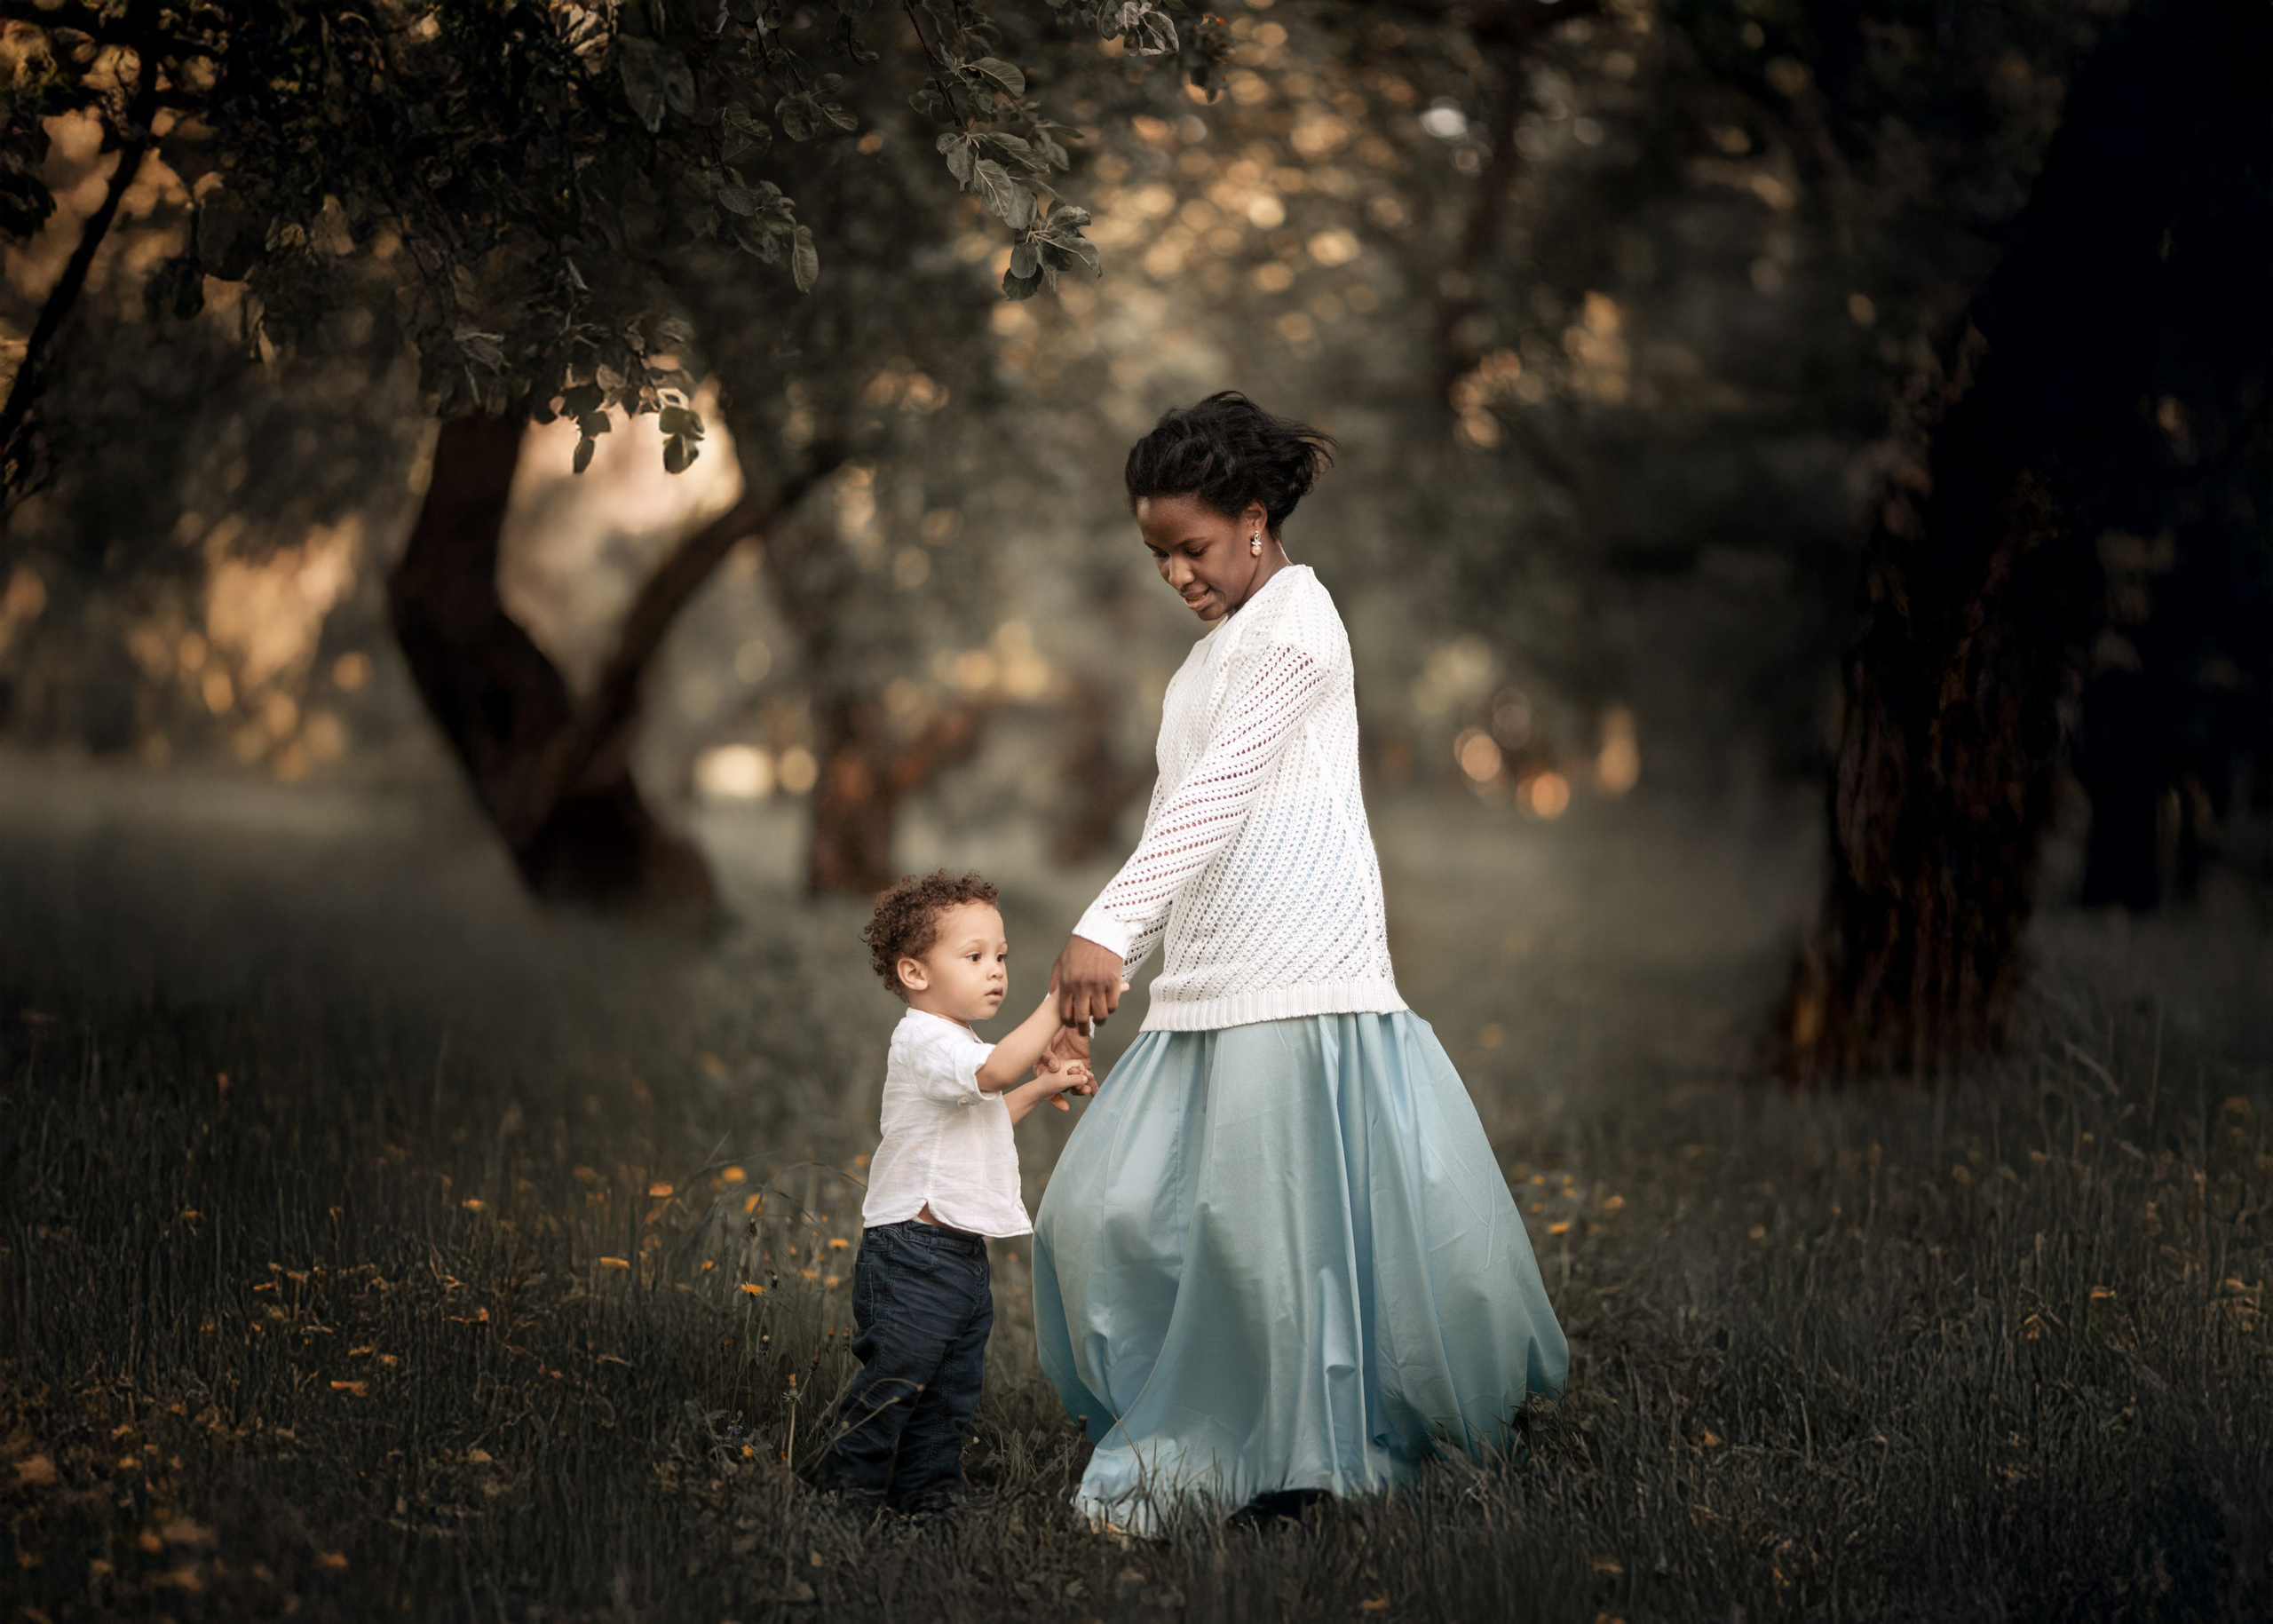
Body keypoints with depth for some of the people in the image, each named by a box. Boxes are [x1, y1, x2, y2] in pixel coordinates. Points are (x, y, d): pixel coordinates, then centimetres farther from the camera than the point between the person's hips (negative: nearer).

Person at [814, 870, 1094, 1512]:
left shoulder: (953, 1044, 19)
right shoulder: (925, 1039, -16)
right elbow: (994, 1070, -34)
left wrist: (1041, 1088, 23)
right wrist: (1058, 1003, -34)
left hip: (962, 1254, 10)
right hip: (914, 1251, -10)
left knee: (953, 1386, 14)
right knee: (896, 1378, -9)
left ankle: (926, 1491, 22)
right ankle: (844, 1489, 0)